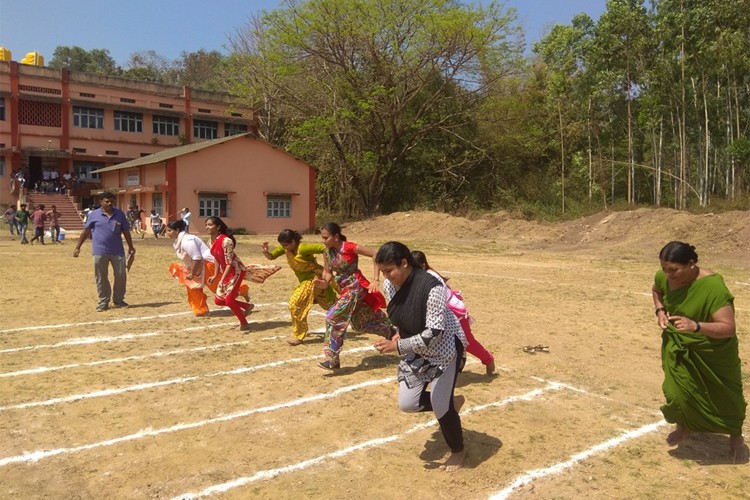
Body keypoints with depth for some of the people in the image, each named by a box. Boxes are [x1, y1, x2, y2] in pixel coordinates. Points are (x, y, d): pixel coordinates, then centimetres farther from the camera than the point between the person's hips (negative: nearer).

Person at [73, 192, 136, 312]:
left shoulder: (120, 214, 5)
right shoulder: (94, 214, 0)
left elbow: (126, 231, 10)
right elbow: (85, 231, 5)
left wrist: (131, 248, 9)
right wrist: (77, 247, 2)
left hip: (117, 251, 2)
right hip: (100, 252, -2)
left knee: (121, 275, 4)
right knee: (101, 278, 4)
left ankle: (118, 300, 20)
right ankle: (103, 302, 15)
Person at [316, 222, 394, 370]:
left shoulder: (349, 247, -19)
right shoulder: (327, 252, 0)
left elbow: (376, 255, -16)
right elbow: (328, 272, 8)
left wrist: (376, 280, -19)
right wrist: (325, 283, -16)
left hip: (356, 287, -8)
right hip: (344, 289, 8)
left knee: (334, 317, -17)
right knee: (360, 323, 20)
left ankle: (333, 359, -10)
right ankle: (392, 332, 42)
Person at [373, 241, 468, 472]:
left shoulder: (431, 287, -33)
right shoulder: (389, 285, -11)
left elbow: (434, 333, -32)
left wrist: (398, 346, -32)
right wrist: (400, 333, -6)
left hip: (444, 349, -7)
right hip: (416, 351, 7)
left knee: (441, 408, -1)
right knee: (407, 404, 5)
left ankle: (458, 452, 29)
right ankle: (451, 402, 32)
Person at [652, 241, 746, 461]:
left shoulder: (713, 287, -34)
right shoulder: (664, 277, -16)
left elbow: (728, 328, -37)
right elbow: (656, 290, 10)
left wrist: (696, 326, -53)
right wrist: (660, 310, -7)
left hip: (714, 353, -3)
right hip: (679, 349, 3)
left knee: (726, 397, 16)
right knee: (678, 391, 0)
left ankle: (736, 436, 45)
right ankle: (684, 426, 34)